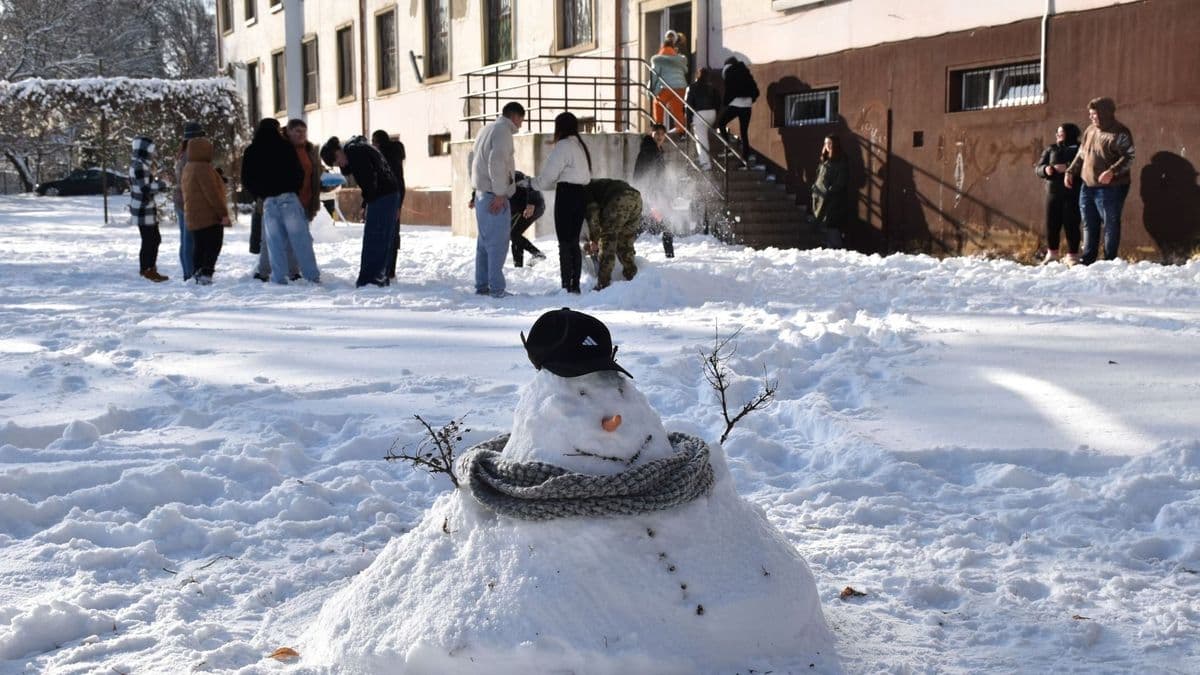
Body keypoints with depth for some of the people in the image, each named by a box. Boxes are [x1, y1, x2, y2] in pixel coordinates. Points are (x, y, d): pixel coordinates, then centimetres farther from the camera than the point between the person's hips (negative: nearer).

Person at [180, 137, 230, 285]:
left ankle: (197, 273, 16)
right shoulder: (203, 168, -16)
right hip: (210, 217, -10)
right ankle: (206, 274, -16)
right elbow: (212, 193, -22)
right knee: (213, 247, -9)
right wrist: (223, 213, -19)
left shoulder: (188, 168, 17)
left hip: (193, 217, 10)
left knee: (199, 247, 14)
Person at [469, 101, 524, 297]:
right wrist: (499, 193, -19)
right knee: (498, 243, -8)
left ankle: (481, 285, 17)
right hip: (494, 196, -10)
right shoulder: (503, 130, -11)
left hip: (481, 194, 10)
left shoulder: (488, 129, 19)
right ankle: (496, 288, -9)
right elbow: (496, 162, -21)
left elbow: (473, 158, 22)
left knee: (484, 242, 13)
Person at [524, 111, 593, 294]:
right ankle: (575, 285, 16)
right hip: (581, 195, 8)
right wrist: (536, 182, 17)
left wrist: (529, 182, 7)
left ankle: (566, 285, -4)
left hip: (567, 196, -8)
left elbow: (548, 176, -11)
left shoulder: (563, 146, -11)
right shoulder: (580, 146, 16)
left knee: (565, 243, -4)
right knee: (574, 242, 13)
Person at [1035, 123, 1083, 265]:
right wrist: (1045, 169, -10)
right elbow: (1038, 168, 11)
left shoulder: (1078, 149, 0)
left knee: (1071, 224, -3)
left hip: (1072, 194, -4)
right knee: (1052, 223, 5)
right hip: (1053, 192, 4)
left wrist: (1067, 168, -23)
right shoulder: (1051, 149, 13)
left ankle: (1072, 256, 8)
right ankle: (1052, 253, 22)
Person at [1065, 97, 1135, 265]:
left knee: (1111, 224, 1)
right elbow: (1081, 155, 23)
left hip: (1110, 188, -8)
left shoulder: (1120, 133, -11)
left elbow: (1129, 157, -17)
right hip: (1087, 187, 8)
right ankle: (1088, 258, 21)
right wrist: (1071, 171, 14)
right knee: (1089, 224, 12)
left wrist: (1112, 171, -30)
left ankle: (1109, 260, 7)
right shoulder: (1090, 131, 13)